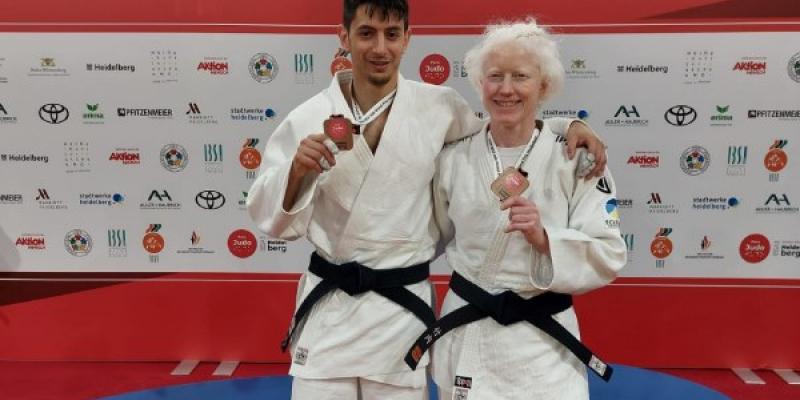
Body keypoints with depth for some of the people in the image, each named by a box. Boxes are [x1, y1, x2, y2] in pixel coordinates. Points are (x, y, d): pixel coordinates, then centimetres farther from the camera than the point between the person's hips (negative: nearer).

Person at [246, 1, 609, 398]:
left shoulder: (440, 107, -4)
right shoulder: (308, 118, -5)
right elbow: (269, 216, -3)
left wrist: (567, 126, -5)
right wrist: (296, 171, -23)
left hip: (403, 309, 0)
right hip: (328, 308, 0)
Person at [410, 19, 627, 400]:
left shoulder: (577, 159, -9)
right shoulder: (453, 158, -3)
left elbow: (607, 256, -12)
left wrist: (544, 239, -24)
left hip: (543, 340, -2)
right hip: (464, 336, 2)